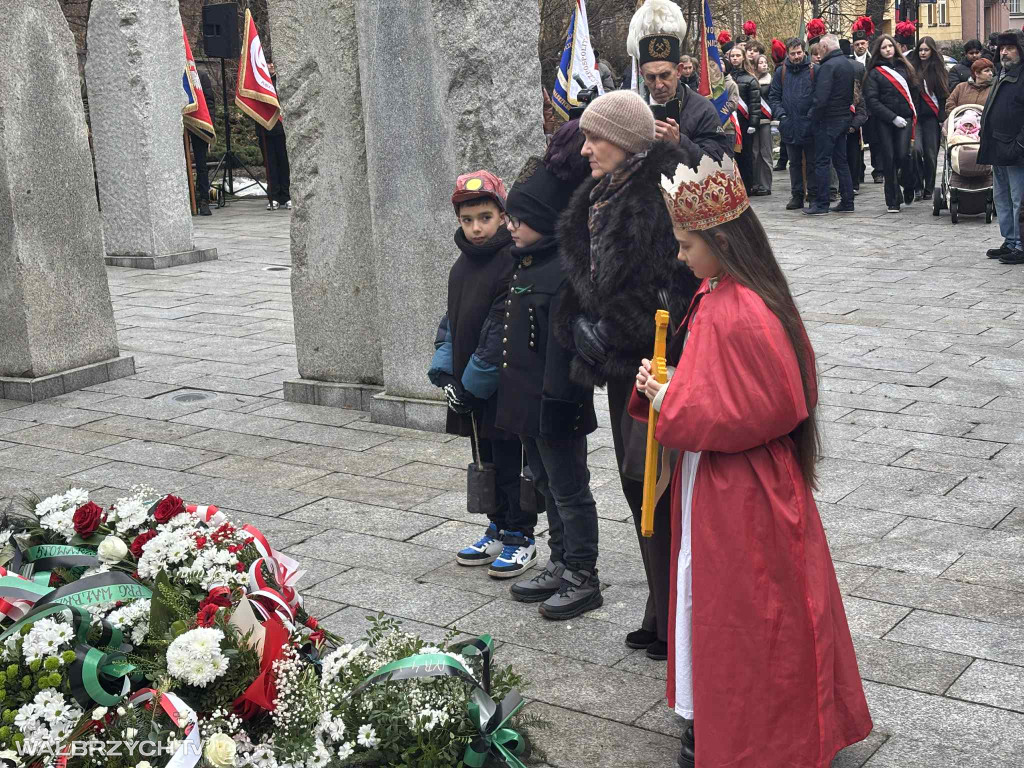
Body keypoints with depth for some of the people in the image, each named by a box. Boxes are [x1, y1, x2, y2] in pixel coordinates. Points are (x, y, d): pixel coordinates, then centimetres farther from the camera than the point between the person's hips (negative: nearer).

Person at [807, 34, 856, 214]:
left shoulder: (828, 66, -16)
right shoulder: (849, 64, 12)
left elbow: (821, 97, -22)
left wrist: (813, 116, -10)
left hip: (828, 120, -9)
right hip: (844, 118, 9)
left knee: (822, 162, -3)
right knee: (841, 161, 13)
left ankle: (822, 204, -3)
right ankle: (847, 202, 14)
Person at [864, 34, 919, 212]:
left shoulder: (904, 68, 11)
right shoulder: (874, 73, 2)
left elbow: (914, 92, 16)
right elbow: (872, 100, -6)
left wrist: (913, 114, 5)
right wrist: (893, 118, -11)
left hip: (905, 119, 1)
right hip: (884, 122, -1)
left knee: (903, 155, -13)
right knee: (888, 159, -1)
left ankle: (908, 186, 16)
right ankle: (892, 201, 7)